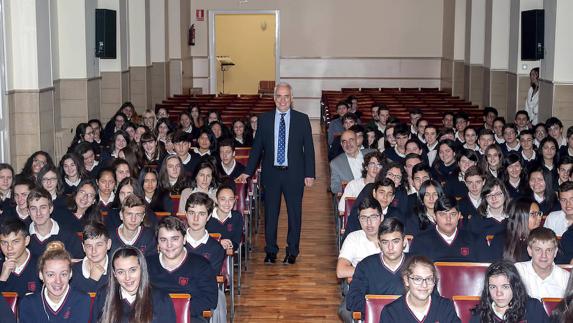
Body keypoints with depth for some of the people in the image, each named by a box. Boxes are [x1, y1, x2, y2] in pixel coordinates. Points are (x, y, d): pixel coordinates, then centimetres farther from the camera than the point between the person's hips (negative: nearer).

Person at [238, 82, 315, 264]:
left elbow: (308, 148, 2)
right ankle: (271, 251, 18)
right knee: (270, 213, 6)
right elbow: (257, 147, 8)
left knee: (294, 213, 5)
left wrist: (310, 174, -4)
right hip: (271, 173, 1)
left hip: (294, 174, -1)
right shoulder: (264, 120, 5)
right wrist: (248, 172, 4)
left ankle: (292, 252, 18)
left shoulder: (302, 119, 2)